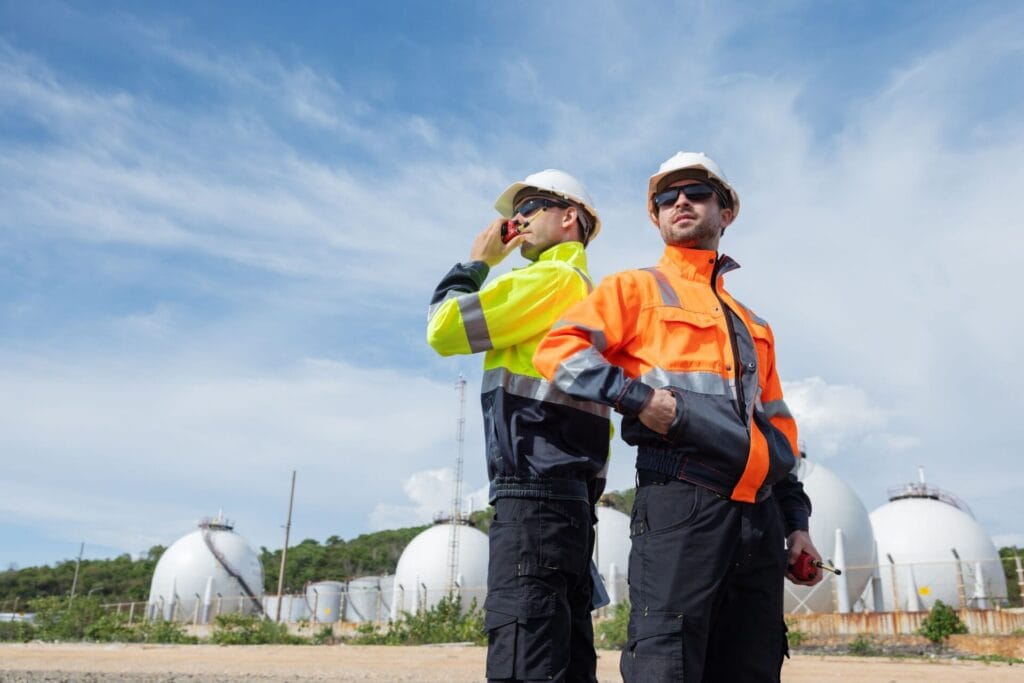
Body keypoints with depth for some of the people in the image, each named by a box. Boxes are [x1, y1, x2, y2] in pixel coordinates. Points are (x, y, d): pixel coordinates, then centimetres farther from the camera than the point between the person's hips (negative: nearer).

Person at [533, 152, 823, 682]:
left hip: (759, 514, 6)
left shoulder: (752, 325, 27)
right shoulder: (637, 288, 10)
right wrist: (639, 397, -15)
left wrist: (796, 520, 18)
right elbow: (557, 350, -5)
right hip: (681, 500, -6)